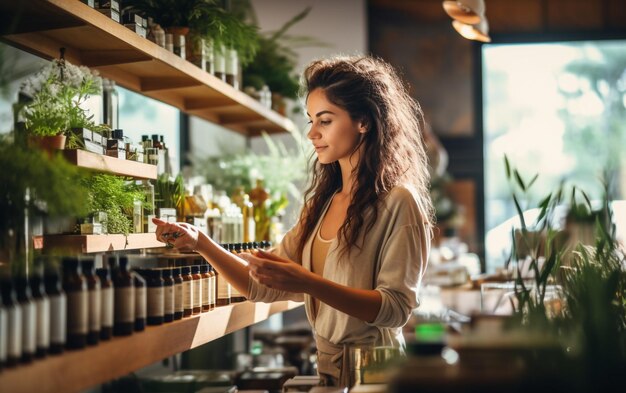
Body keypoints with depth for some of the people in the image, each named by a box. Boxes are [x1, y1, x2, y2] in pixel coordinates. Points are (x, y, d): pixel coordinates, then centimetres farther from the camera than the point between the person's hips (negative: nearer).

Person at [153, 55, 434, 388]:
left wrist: (308, 283, -24)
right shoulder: (320, 204, 13)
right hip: (324, 369, 6)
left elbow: (396, 308, -15)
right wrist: (200, 243, -4)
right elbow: (264, 287, 9)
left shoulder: (398, 203, -8)